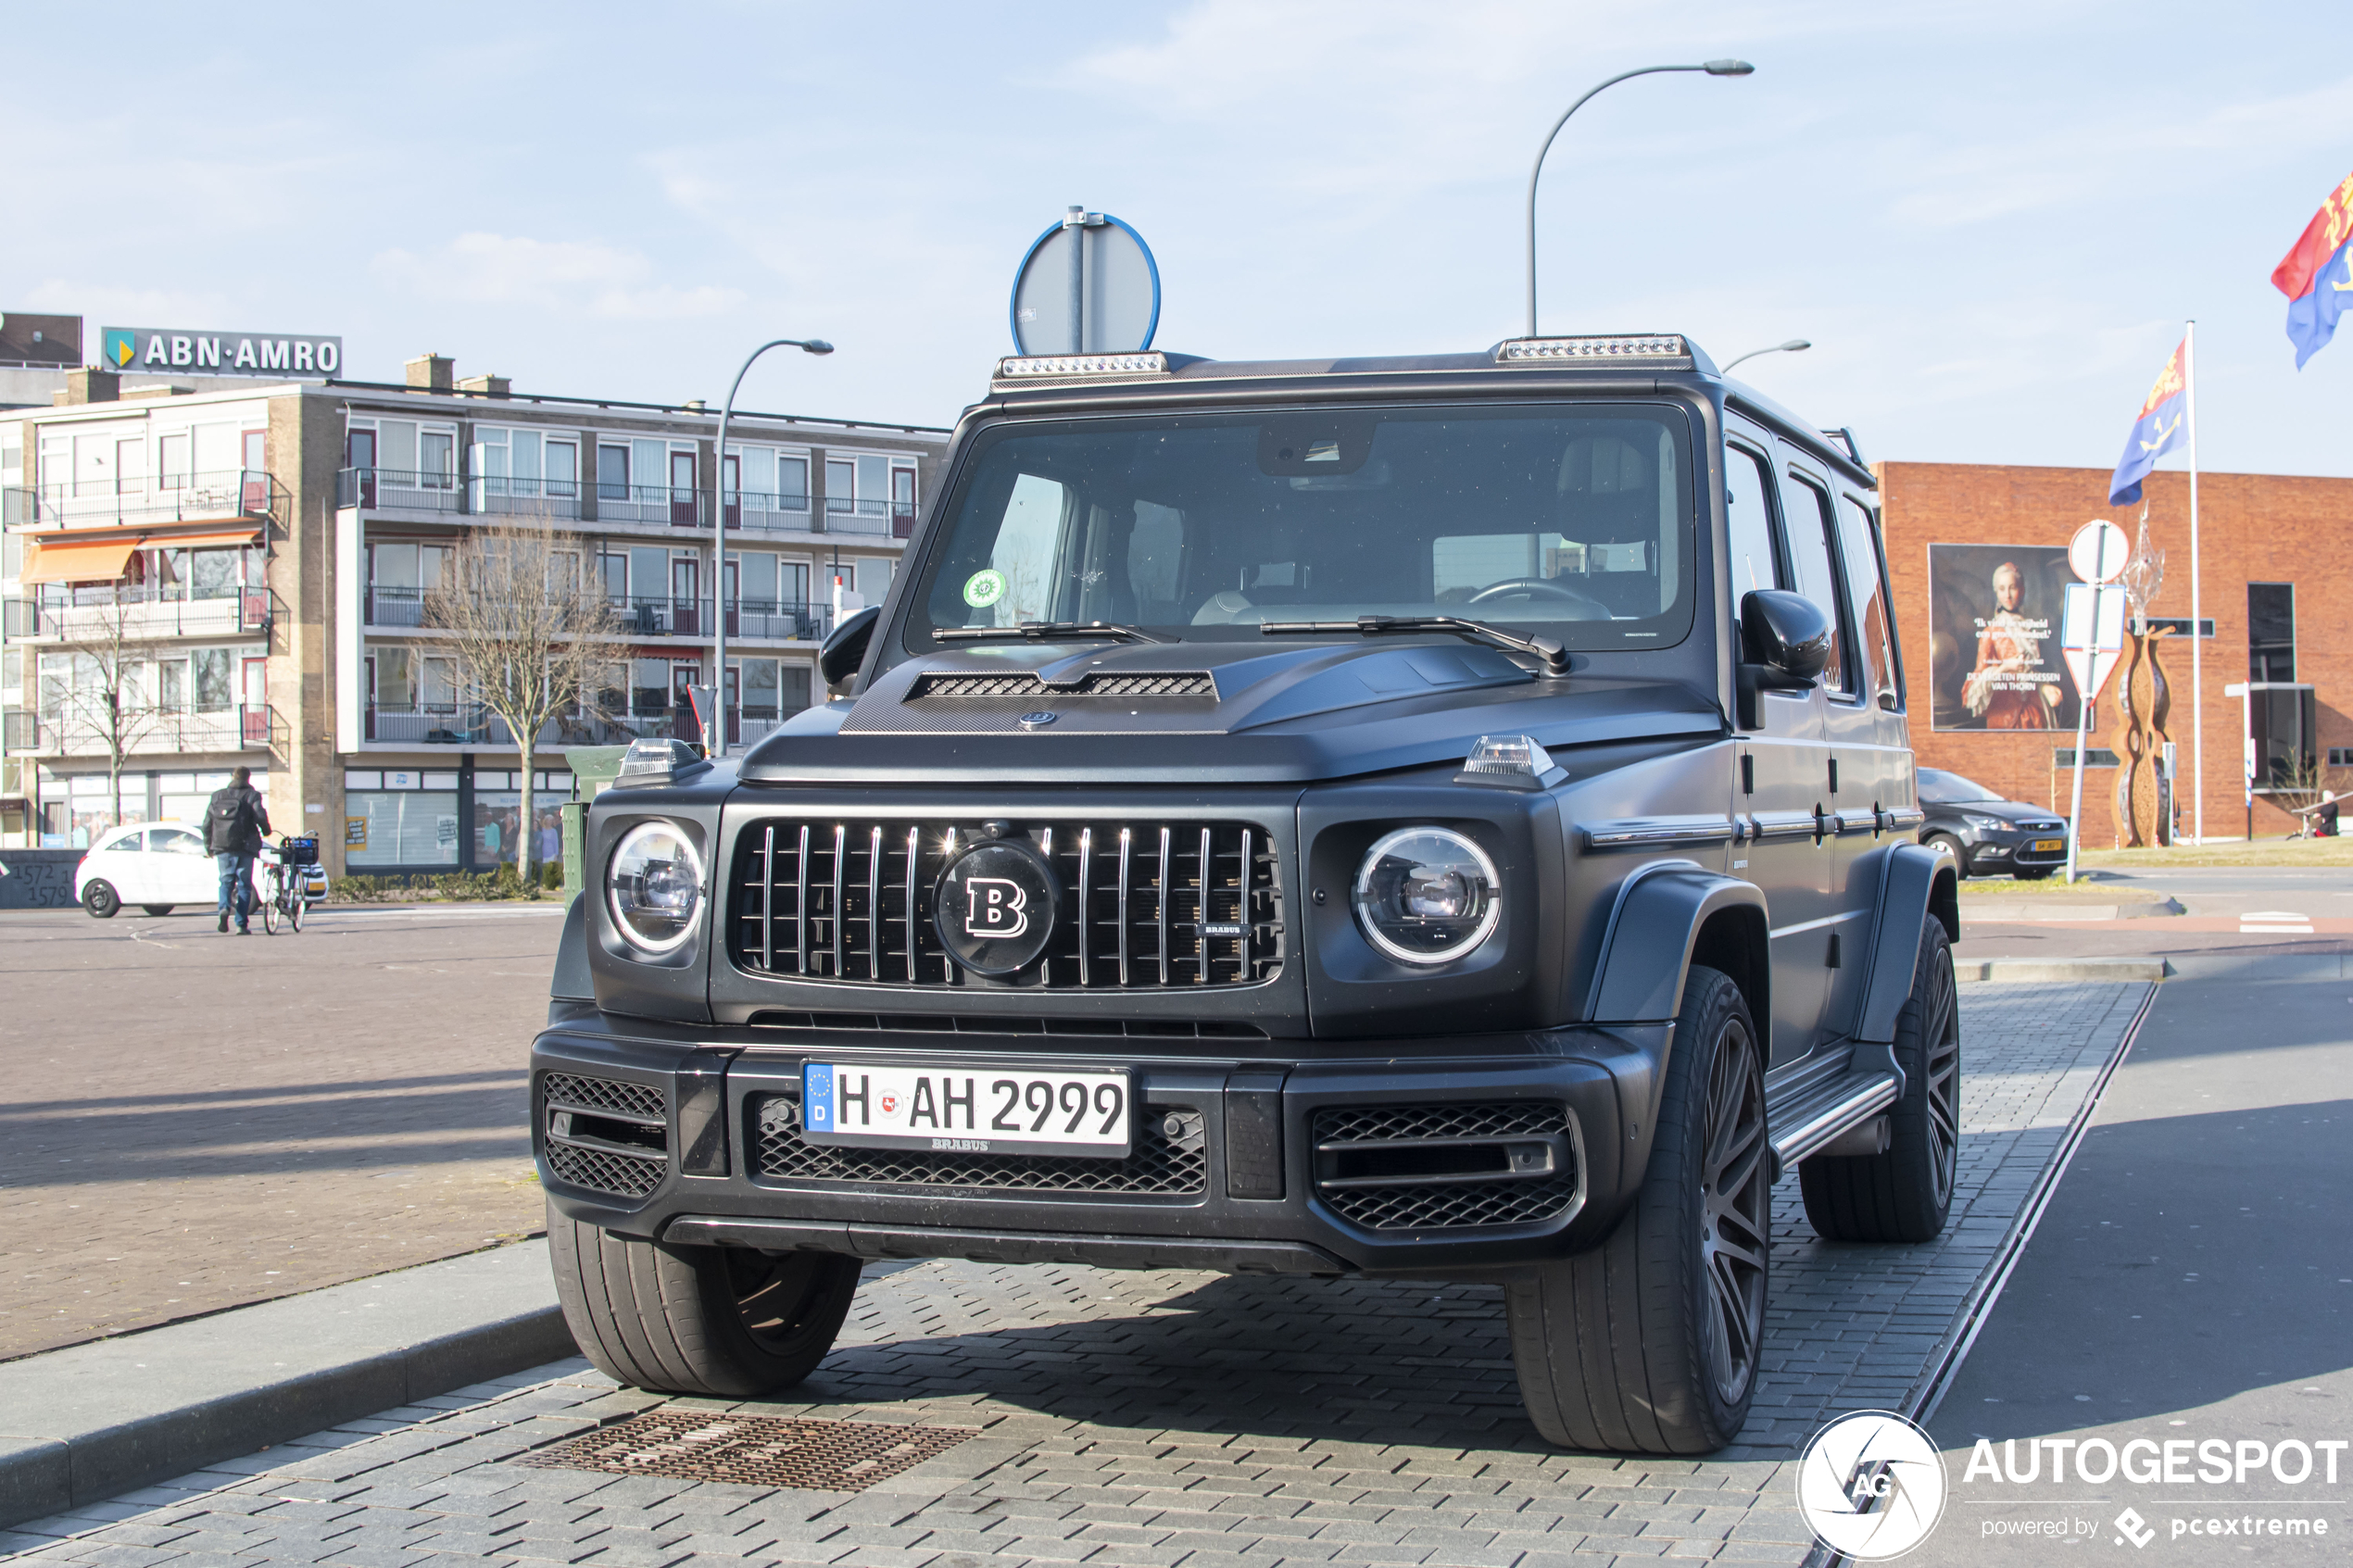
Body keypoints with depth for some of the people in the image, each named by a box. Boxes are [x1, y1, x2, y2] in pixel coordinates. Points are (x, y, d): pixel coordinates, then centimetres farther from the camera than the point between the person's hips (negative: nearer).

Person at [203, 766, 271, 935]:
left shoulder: (217, 796, 12)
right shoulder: (251, 795, 0)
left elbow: (207, 823, 12)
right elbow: (260, 816, -14)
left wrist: (208, 847, 20)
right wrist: (266, 831, 7)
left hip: (222, 846, 3)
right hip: (245, 845, -2)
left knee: (226, 881, 11)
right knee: (244, 884, 4)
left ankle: (224, 908, -20)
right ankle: (242, 925, 0)